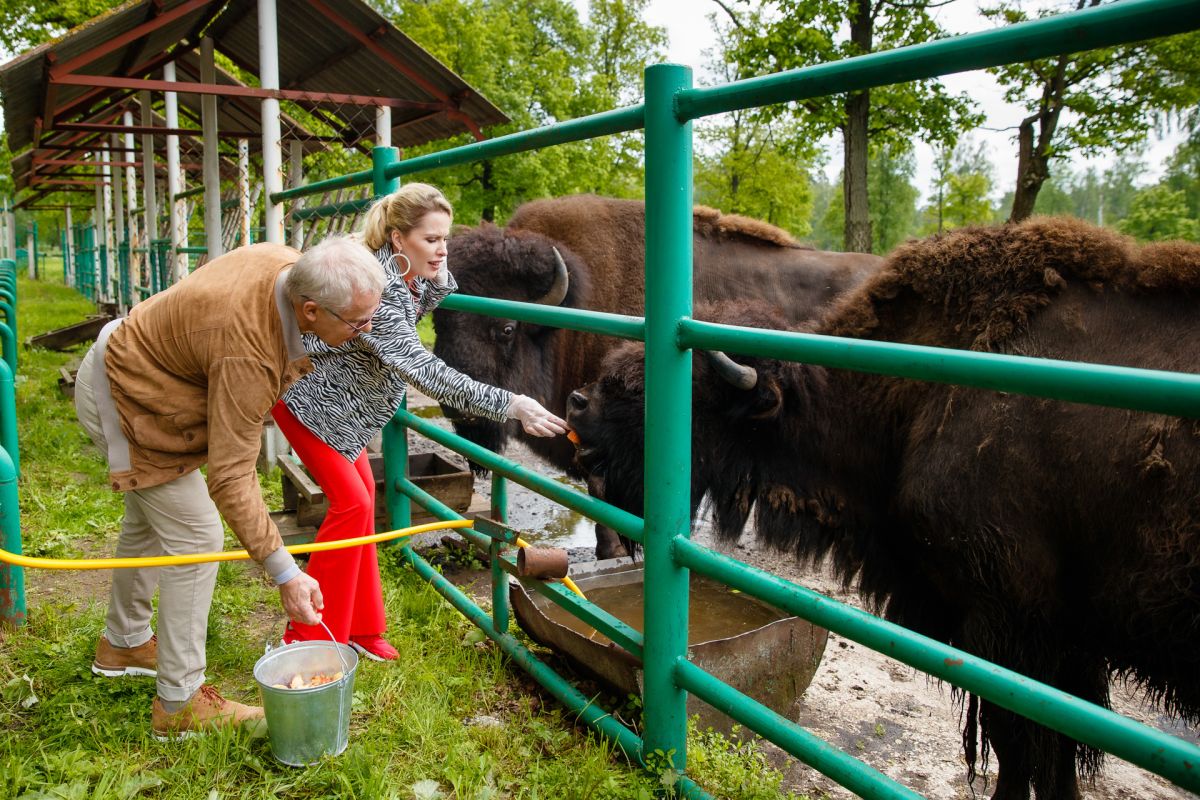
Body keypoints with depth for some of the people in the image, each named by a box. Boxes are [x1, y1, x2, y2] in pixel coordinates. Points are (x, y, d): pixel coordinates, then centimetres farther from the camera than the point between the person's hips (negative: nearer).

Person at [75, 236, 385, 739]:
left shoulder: (286, 263, -18)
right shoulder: (247, 351, -40)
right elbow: (230, 476, -37)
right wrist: (284, 571, -35)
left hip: (129, 366, 10)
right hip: (124, 404, -10)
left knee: (150, 522, 24)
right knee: (195, 536, -8)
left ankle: (123, 643, 47)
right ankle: (179, 704, 4)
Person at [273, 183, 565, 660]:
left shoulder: (409, 275, -9)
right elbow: (425, 371, -42)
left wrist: (438, 278, -13)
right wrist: (510, 405, -47)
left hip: (341, 404, 9)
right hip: (305, 398, -9)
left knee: (362, 496, 7)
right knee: (350, 501, -10)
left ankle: (357, 629, 18)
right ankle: (308, 636, 3)